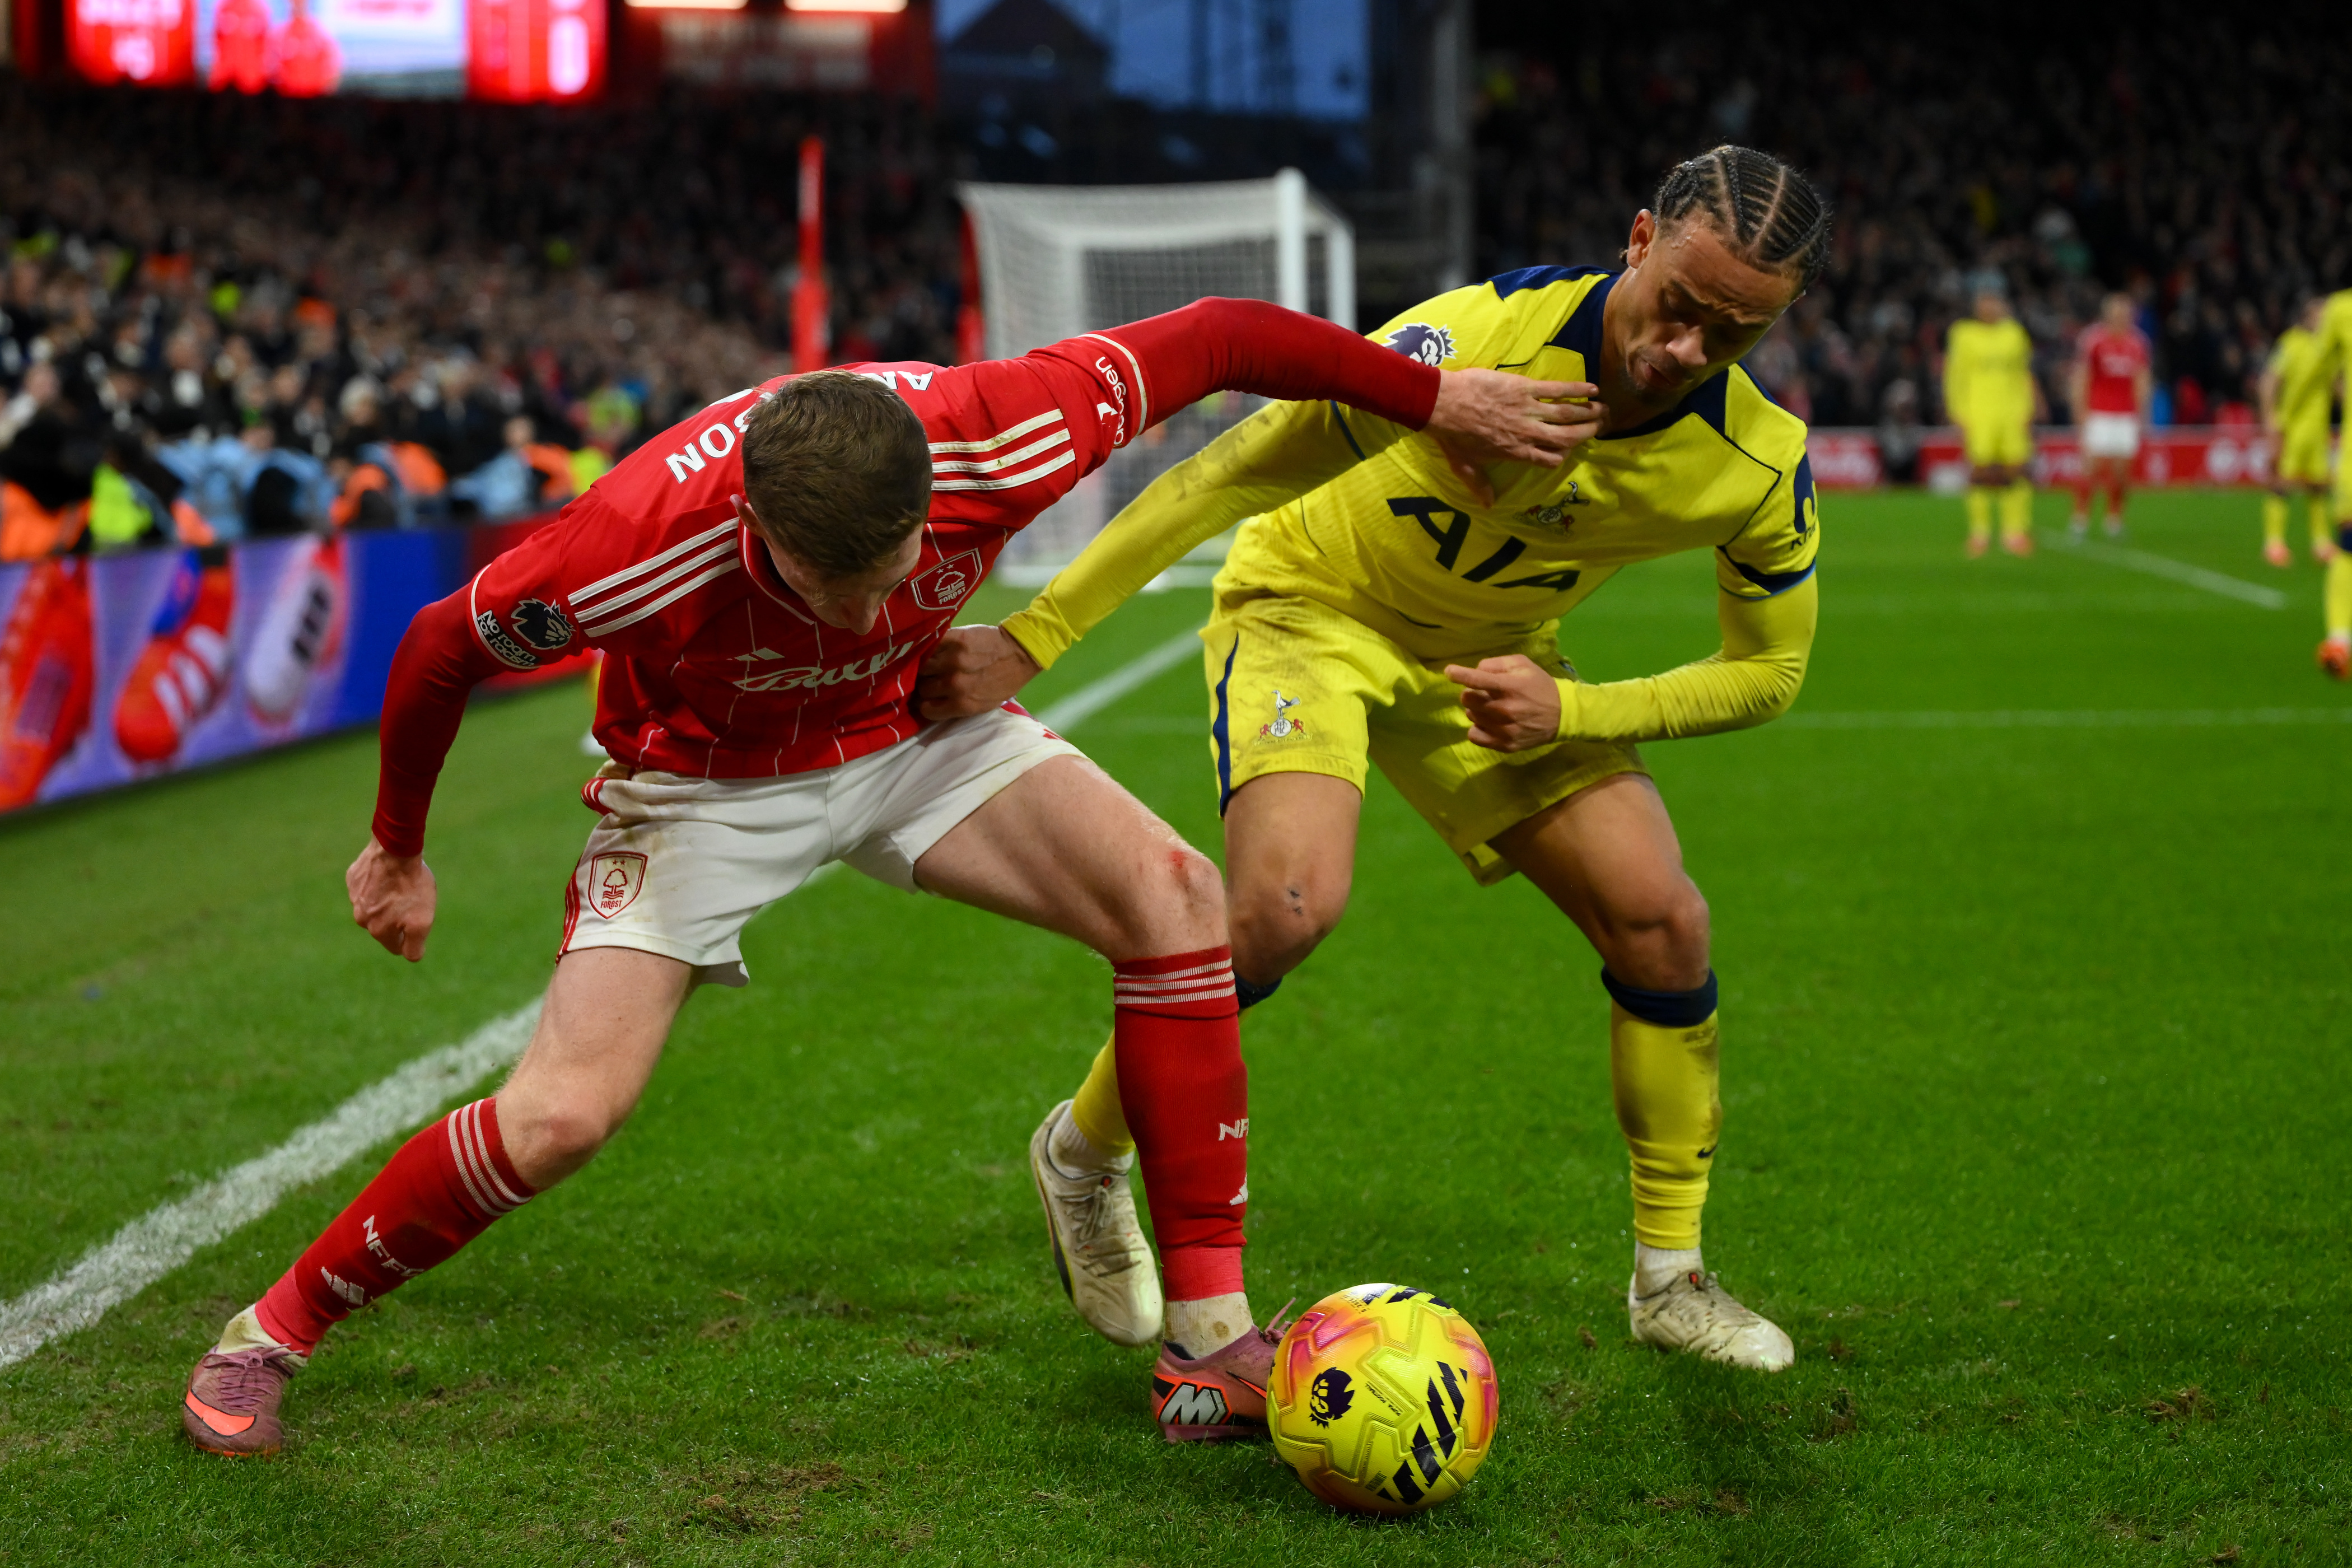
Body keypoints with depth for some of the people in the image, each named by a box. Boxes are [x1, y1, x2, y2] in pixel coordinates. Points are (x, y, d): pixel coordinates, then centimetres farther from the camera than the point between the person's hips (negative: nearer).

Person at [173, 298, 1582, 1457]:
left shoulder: (994, 440, -35)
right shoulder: (646, 539, -39)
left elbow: (1215, 338, -18)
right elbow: (443, 648, -19)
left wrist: (1437, 397, -7)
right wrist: (399, 852, -3)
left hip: (912, 735, 3)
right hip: (706, 781, -3)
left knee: (1174, 897, -19)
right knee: (562, 1117, -19)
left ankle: (1214, 1335, -11)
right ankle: (273, 1333, 5)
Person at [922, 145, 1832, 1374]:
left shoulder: (1761, 466, -21)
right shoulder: (1475, 340, -35)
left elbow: (1767, 672, -5)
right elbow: (1230, 475, -29)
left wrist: (1566, 709, -21)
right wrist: (1028, 642, -30)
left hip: (1492, 658, 5)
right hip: (1311, 604, -5)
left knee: (1661, 922, -6)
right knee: (1289, 903, -28)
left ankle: (1669, 1281, 14)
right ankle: (1084, 1147, 0)